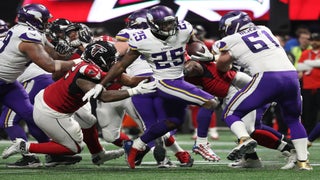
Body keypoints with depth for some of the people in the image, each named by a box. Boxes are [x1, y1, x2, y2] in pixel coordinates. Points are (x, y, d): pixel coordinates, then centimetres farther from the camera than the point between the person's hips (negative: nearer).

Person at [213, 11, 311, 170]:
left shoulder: (232, 42, 12)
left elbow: (222, 68, 22)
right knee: (293, 120, 27)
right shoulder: (264, 30, 26)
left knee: (230, 113, 7)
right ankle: (303, 161, 17)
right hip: (291, 75, 5)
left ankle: (244, 139, -21)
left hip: (266, 78, -5)